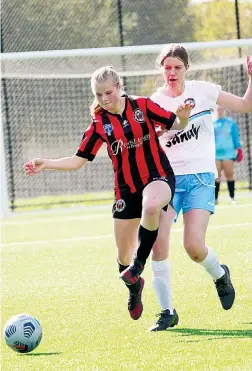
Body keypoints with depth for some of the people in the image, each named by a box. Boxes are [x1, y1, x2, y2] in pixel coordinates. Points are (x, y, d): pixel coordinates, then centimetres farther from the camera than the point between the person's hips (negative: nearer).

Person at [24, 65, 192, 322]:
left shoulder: (142, 106, -3)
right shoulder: (99, 123, 1)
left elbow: (176, 125, 2)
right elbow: (78, 160, 2)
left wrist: (183, 117, -21)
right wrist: (46, 164, -11)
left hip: (158, 176, -3)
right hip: (126, 189, 3)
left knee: (151, 207, -41)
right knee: (123, 254, 6)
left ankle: (140, 264, -19)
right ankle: (134, 289, 39)